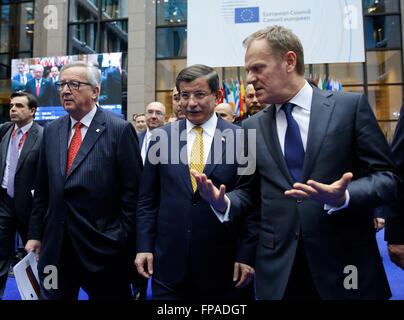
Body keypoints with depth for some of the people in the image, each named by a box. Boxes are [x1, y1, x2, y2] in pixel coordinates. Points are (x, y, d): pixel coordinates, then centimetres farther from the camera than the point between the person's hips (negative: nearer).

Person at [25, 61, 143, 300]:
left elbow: (132, 191, -10)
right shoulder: (52, 130, 9)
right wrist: (35, 233, 10)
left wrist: (125, 240, -10)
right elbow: (42, 189, 12)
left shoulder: (120, 130, -10)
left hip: (102, 248, -4)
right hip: (54, 248, 5)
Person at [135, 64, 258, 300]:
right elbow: (147, 200, 6)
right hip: (168, 262, 2)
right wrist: (144, 247, 2)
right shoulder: (161, 137, 2)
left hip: (222, 266, -1)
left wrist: (247, 255, -5)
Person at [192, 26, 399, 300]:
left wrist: (342, 197, -22)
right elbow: (250, 191, 10)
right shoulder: (253, 127, 5)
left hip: (344, 263, -2)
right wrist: (224, 203, -10)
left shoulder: (351, 106, -4)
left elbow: (387, 177, -5)